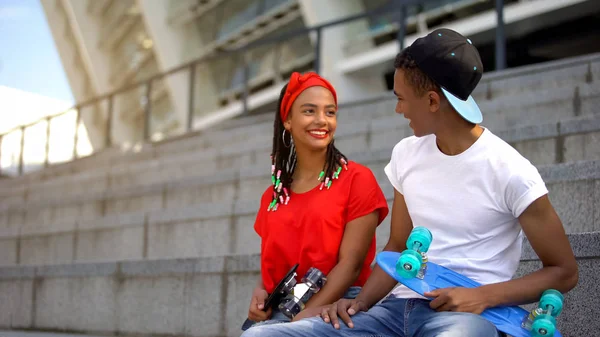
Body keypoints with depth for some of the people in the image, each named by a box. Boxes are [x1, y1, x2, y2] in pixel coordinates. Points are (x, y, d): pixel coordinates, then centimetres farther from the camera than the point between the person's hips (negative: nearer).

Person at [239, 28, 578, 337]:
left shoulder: (509, 171, -8)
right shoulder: (406, 154, 10)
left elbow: (564, 271, -2)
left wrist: (483, 296, -16)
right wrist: (361, 302, 1)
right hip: (398, 308, 6)